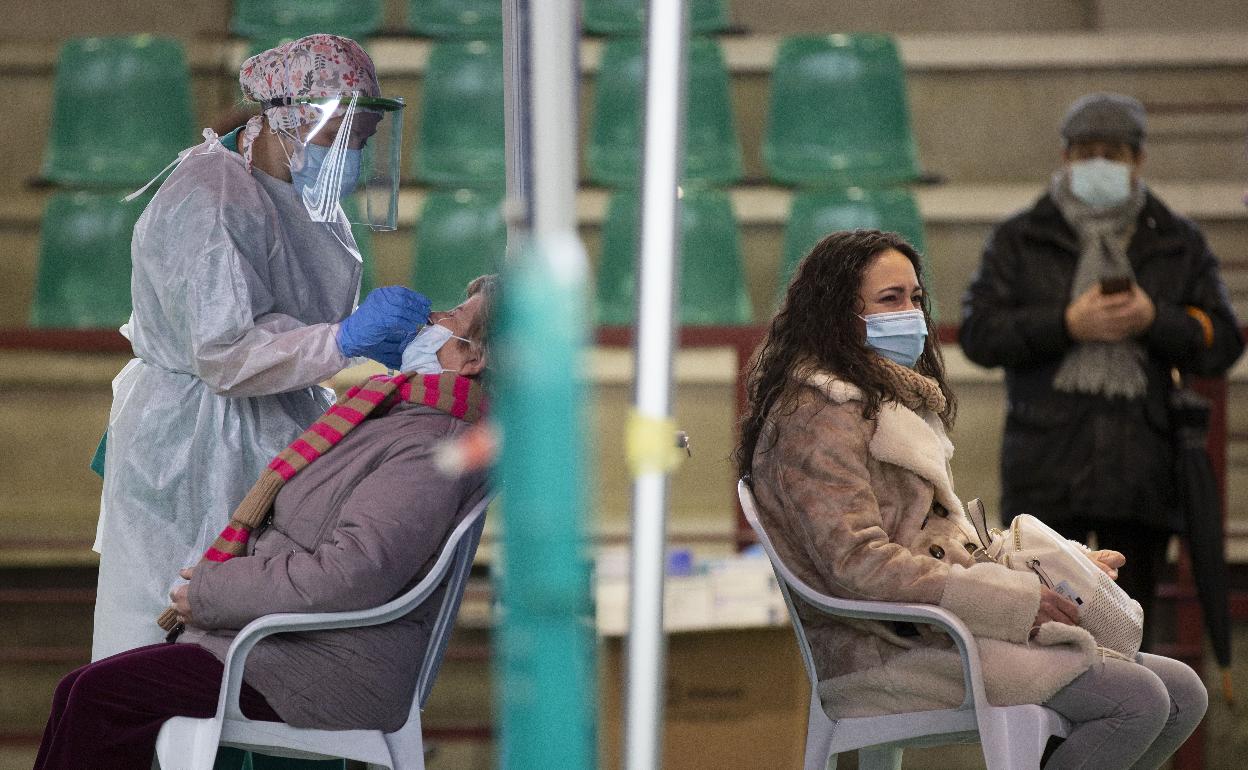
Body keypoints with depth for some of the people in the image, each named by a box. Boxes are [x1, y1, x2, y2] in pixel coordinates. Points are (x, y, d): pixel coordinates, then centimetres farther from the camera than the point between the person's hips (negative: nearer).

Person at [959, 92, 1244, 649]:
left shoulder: (1178, 244, 11)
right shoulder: (1018, 240, 7)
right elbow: (978, 334, -3)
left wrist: (1154, 319, -12)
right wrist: (1066, 325, -15)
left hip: (1141, 470, 2)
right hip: (1046, 467, -2)